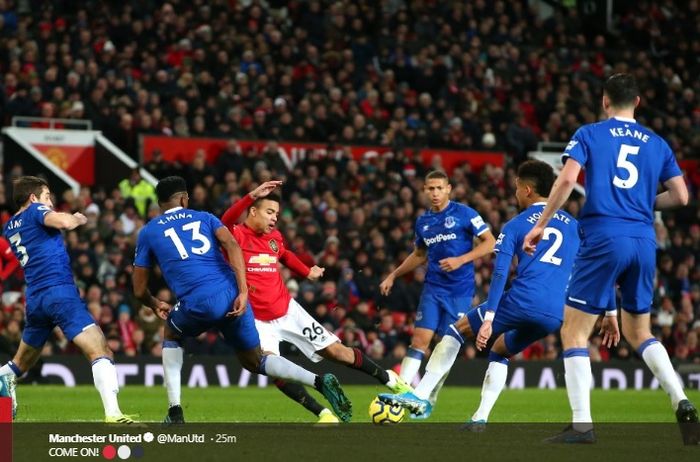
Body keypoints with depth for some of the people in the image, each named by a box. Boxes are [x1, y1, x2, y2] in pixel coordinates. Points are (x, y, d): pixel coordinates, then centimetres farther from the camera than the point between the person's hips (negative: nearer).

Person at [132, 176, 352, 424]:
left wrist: (156, 305, 41)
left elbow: (139, 290, 19)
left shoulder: (147, 233, 18)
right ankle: (320, 381, -5)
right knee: (255, 361, 19)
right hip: (232, 296, 3)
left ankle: (175, 413, 20)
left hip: (198, 304, -3)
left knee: (171, 336, 31)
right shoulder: (204, 218, 22)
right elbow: (232, 246, 0)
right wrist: (243, 291, -7)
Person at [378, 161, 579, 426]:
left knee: (457, 330, 15)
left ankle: (420, 396, 6)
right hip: (556, 315, 5)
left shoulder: (515, 226, 9)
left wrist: (489, 318, -11)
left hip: (522, 301, -5)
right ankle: (481, 418, 13)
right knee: (499, 351, 29)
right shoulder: (573, 225, 20)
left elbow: (500, 274, -3)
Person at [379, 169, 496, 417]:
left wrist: (461, 260, -17)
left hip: (460, 291, -4)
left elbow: (490, 242, -6)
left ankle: (429, 400, 10)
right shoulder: (423, 222, 11)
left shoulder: (464, 213, -5)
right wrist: (393, 276, 21)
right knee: (420, 339, -10)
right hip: (433, 288, 4)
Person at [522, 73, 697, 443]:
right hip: (644, 243, 4)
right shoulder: (657, 143, 15)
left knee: (573, 332, 2)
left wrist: (540, 225, -1)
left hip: (603, 239, -4)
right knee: (639, 332, 20)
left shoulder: (589, 134, 4)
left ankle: (582, 425, -8)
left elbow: (567, 180, -9)